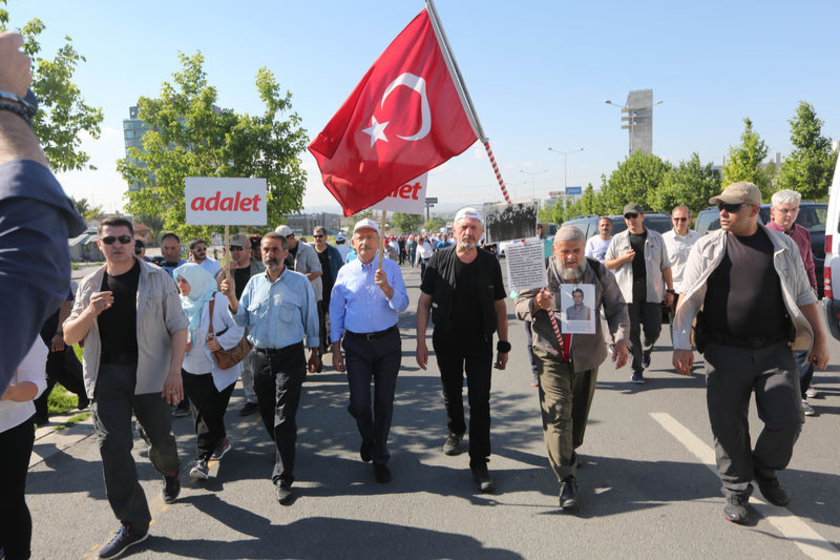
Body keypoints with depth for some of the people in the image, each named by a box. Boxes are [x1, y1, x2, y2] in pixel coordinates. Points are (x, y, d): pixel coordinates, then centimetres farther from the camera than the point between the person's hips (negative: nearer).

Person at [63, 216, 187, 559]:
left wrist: (175, 371, -12)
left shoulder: (157, 278, -3)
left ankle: (169, 473, 46)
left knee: (161, 437, 9)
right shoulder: (90, 285, 7)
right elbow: (69, 337, 7)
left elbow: (178, 326, -4)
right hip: (106, 374, 3)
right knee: (112, 446, -1)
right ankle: (133, 524, 12)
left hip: (149, 372, -2)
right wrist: (90, 312, -14)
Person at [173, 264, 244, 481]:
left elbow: (240, 326, -11)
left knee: (210, 413, -7)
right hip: (191, 369, 6)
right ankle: (221, 440, 36)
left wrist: (221, 342, -21)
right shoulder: (180, 303, 5)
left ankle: (202, 459, -1)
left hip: (219, 369, -6)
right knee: (199, 413, 12)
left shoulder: (218, 301, -13)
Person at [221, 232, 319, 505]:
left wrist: (313, 351, 5)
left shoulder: (300, 282, -2)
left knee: (284, 417, -7)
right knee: (267, 413, 16)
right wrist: (231, 298, -9)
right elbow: (242, 319, 7)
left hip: (290, 357, -4)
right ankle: (282, 450, 43)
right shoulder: (254, 282, 8)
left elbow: (310, 319, 3)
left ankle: (283, 478, 0)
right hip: (261, 357, 5)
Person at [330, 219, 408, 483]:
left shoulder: (391, 268, 1)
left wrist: (386, 287, -26)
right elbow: (336, 312, 9)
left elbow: (402, 305, -8)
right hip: (356, 344, 1)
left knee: (384, 402, 6)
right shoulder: (345, 272, 5)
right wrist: (336, 348, 6)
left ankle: (380, 458, 23)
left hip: (388, 343, 0)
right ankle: (367, 438, 31)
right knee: (359, 404, -3)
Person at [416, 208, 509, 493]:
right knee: (451, 392, 18)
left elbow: (499, 307, 2)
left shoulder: (490, 263, -5)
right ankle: (456, 431, 47)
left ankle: (479, 461, 7)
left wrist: (504, 346, 2)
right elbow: (424, 302, -4)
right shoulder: (439, 260, -8)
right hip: (446, 340, 1)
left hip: (480, 341, 0)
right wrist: (421, 342, -9)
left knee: (480, 400, -3)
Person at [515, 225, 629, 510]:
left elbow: (616, 307, 2)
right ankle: (566, 479, -4)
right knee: (557, 414, -10)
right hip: (551, 356, -2)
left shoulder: (598, 272, -1)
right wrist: (536, 304, -26)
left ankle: (570, 450, 46)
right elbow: (519, 305, -3)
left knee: (579, 410, 18)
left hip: (587, 355, 3)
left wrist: (620, 338, -14)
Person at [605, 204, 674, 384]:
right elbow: (607, 264, 11)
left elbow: (665, 266, 12)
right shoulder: (618, 240, 9)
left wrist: (670, 290, 7)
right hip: (627, 294, 0)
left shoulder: (656, 238, 10)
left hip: (652, 293, 1)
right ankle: (637, 369, 10)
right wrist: (623, 259, -8)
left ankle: (646, 350, 32)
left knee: (654, 330, -1)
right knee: (632, 332, -1)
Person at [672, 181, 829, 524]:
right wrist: (681, 344, -7)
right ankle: (736, 491, 25)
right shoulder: (706, 248, 2)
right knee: (729, 428, 5)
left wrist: (819, 341, 10)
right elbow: (688, 299, 0)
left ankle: (765, 470, 30)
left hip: (775, 351, 1)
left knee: (787, 422, -1)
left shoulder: (783, 247, 6)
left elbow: (804, 297, 11)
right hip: (724, 352, -1)